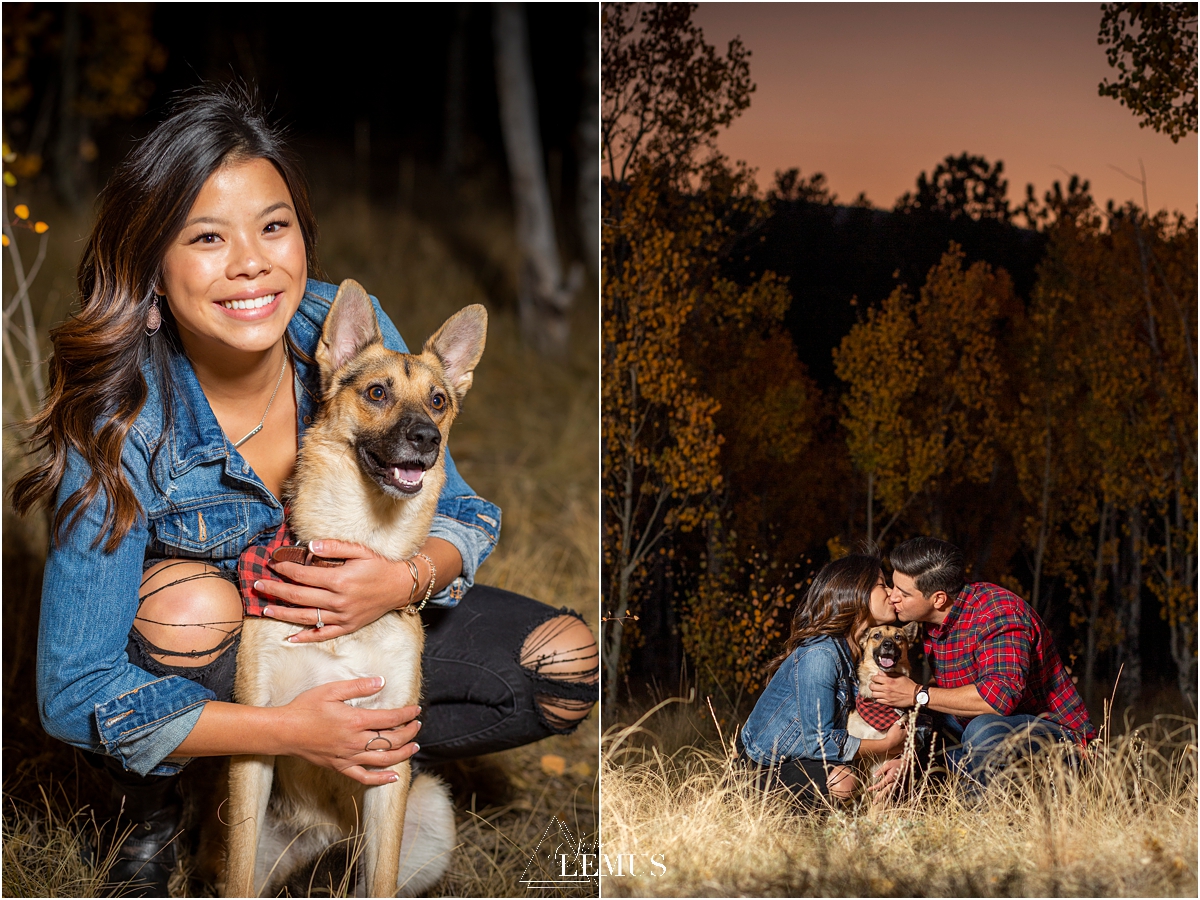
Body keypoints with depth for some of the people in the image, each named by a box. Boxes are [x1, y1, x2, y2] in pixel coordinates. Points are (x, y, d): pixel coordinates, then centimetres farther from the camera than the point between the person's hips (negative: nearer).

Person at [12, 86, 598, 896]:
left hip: (348, 616, 3)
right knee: (189, 599, -38)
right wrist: (287, 729, -36)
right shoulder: (120, 426, -30)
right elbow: (75, 696, -28)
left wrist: (410, 579, -34)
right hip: (192, 649, -3)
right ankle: (148, 824, -10)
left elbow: (466, 518, -10)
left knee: (572, 664, -13)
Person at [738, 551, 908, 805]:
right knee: (842, 783, -28)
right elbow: (818, 741, -25)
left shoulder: (860, 652, 3)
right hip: (760, 764, -9)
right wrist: (887, 746, -16)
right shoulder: (820, 654, -24)